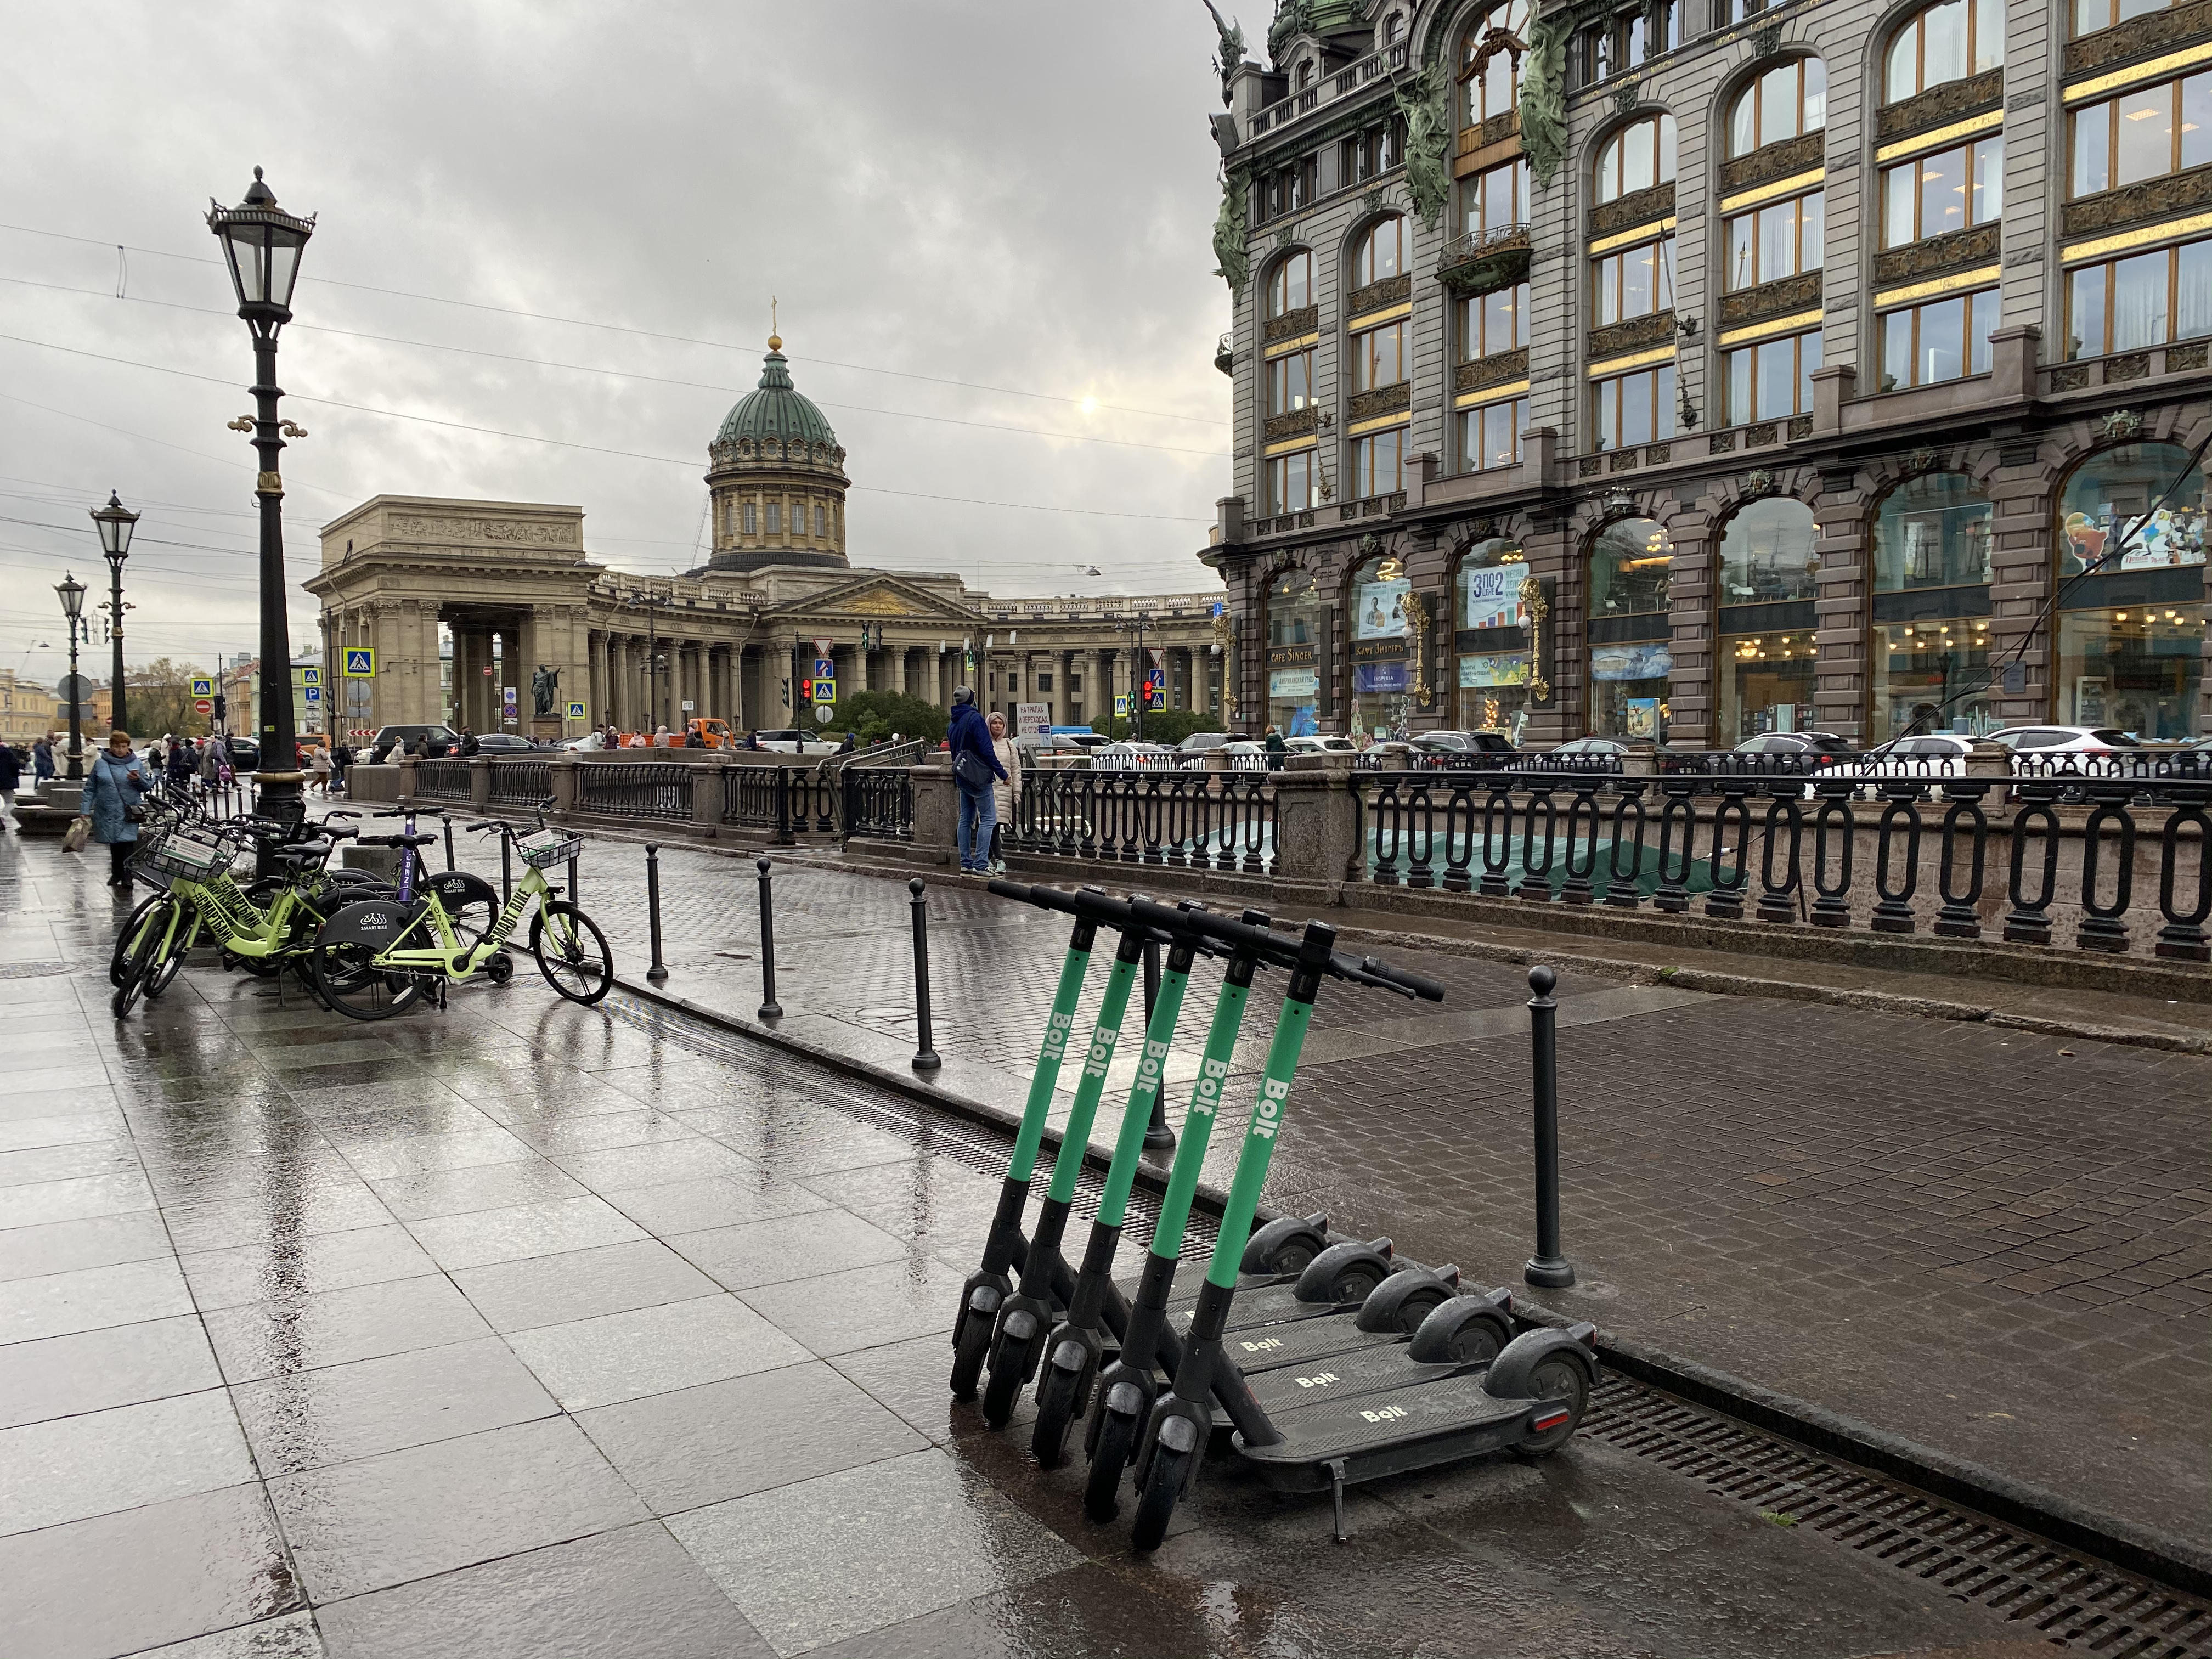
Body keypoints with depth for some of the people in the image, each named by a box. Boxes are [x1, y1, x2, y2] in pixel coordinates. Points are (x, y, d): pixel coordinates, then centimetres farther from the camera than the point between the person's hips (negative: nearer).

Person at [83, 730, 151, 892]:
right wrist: (86, 810, 4)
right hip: (107, 813, 2)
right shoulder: (100, 764, 6)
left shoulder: (137, 764, 6)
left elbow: (147, 786, 7)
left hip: (128, 814, -2)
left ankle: (127, 883, -12)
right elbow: (90, 788, 9)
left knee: (127, 846, -11)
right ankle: (116, 875, 29)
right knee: (114, 845, 13)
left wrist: (138, 779, -14)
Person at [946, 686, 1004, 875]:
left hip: (962, 778, 9)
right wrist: (1001, 772, -14)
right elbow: (986, 749, -18)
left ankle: (966, 863, 13)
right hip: (979, 777, -9)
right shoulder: (975, 718, -13)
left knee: (966, 819, 12)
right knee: (988, 819, -7)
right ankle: (980, 864, -13)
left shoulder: (953, 723, 13)